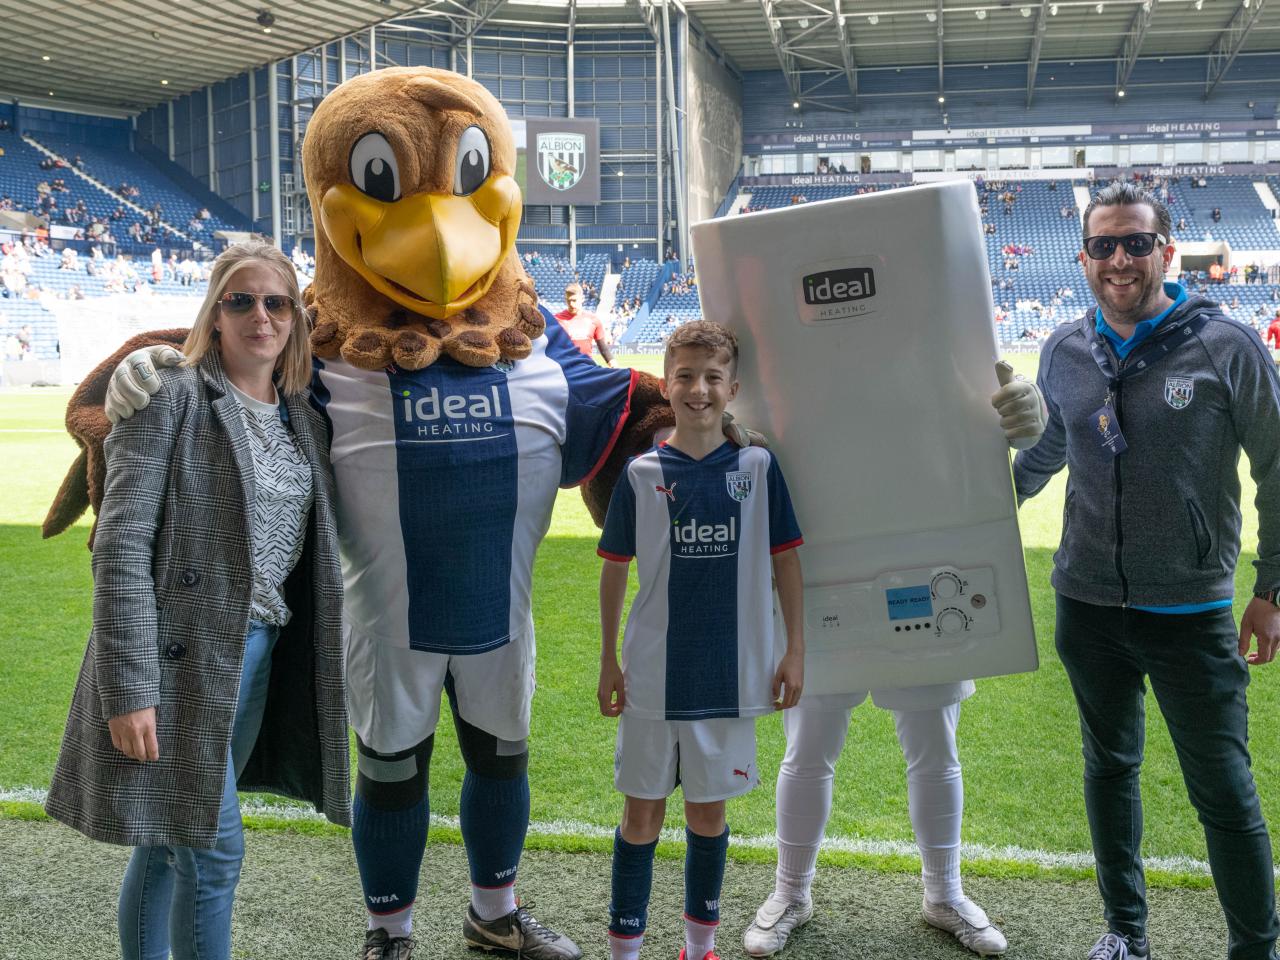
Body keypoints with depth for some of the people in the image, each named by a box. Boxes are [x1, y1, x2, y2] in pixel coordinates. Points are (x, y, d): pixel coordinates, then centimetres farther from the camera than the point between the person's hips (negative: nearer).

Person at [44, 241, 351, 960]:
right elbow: (121, 546, -14)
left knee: (170, 840, 16)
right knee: (214, 846, -4)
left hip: (262, 652, 6)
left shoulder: (305, 418, 10)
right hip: (182, 654, -6)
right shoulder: (173, 398, -8)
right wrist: (129, 685, -18)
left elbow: (320, 543, 19)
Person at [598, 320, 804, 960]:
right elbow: (614, 568, 4)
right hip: (653, 674, -1)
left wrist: (795, 650, 3)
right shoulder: (641, 473, -3)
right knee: (642, 812, 7)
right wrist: (608, 659, 6)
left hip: (731, 674, 1)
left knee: (708, 811, 14)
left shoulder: (757, 466, -2)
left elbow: (786, 560, 4)